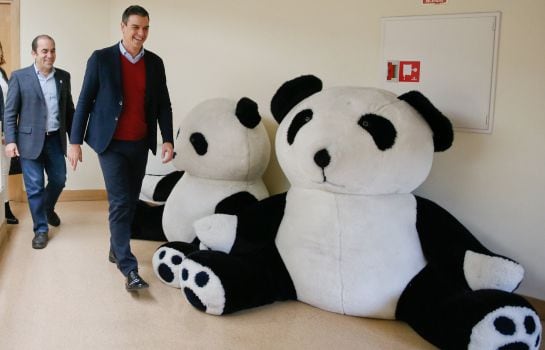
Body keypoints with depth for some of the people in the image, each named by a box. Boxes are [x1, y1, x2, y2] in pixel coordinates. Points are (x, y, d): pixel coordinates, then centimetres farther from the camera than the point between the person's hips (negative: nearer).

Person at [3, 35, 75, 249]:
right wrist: (10, 140, -12)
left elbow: (68, 109, 11)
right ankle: (41, 229, 15)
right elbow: (10, 112, -4)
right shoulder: (20, 77, -5)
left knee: (59, 180, 13)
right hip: (30, 140, -3)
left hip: (55, 139, 4)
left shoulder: (63, 77, 5)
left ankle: (48, 208, 44)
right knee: (35, 187, 1)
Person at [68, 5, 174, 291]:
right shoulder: (101, 59, -4)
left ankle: (116, 249, 31)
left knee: (130, 202, 12)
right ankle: (129, 268, -8)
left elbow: (163, 104, 8)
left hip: (140, 144, 4)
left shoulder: (155, 63, 6)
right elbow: (84, 102, -3)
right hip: (111, 143, -4)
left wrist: (168, 139, -2)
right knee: (120, 203, -9)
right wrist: (75, 141, -5)